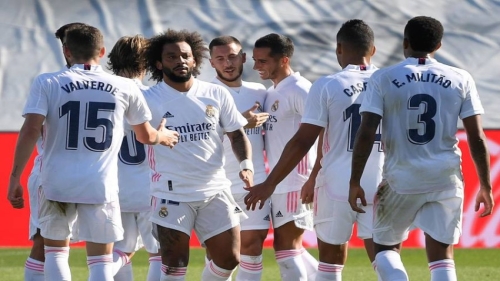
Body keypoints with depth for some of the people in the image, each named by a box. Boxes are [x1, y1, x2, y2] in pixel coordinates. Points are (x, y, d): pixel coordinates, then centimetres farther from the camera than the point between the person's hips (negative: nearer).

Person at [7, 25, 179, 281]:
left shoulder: (47, 83, 0)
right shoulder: (125, 88, 6)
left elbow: (30, 131, -10)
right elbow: (146, 136, 18)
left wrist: (15, 178, -6)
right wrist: (163, 137, 41)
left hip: (57, 183, 0)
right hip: (101, 187, 0)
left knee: (55, 249, 17)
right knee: (100, 259, 7)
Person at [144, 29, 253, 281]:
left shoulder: (217, 95, 4)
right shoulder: (149, 100, -5)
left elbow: (236, 134, 10)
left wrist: (246, 164, -5)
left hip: (216, 191, 3)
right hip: (173, 194, -3)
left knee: (228, 259, 3)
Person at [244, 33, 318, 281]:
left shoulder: (298, 90, -12)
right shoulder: (272, 93, 16)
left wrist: (315, 178, -23)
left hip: (296, 182, -10)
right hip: (279, 183, 10)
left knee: (286, 246, -9)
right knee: (286, 247, 12)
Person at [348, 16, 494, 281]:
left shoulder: (382, 79, -1)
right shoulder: (460, 80, 3)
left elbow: (366, 134, -7)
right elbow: (477, 139, 1)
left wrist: (354, 182, -1)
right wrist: (485, 185, 8)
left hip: (401, 180, -1)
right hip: (446, 179, 1)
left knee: (385, 247, 16)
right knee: (441, 255, 6)